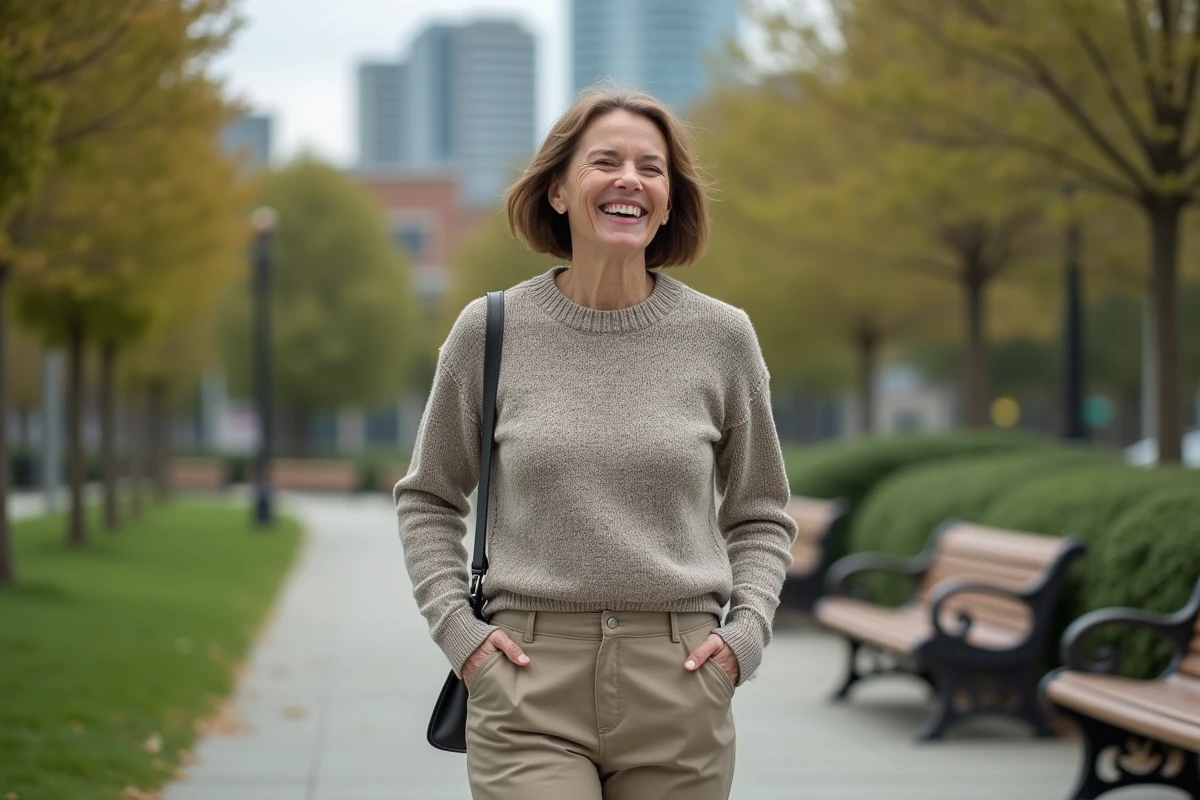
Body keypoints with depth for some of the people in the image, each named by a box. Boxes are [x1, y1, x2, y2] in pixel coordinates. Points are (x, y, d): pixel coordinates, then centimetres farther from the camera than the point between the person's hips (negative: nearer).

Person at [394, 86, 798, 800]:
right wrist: (455, 625, 2)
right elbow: (428, 499, 15)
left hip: (678, 684, 1)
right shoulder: (490, 330, 4)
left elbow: (760, 515, 15)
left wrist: (747, 631, -1)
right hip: (530, 683, -1)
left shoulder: (721, 335, 5)